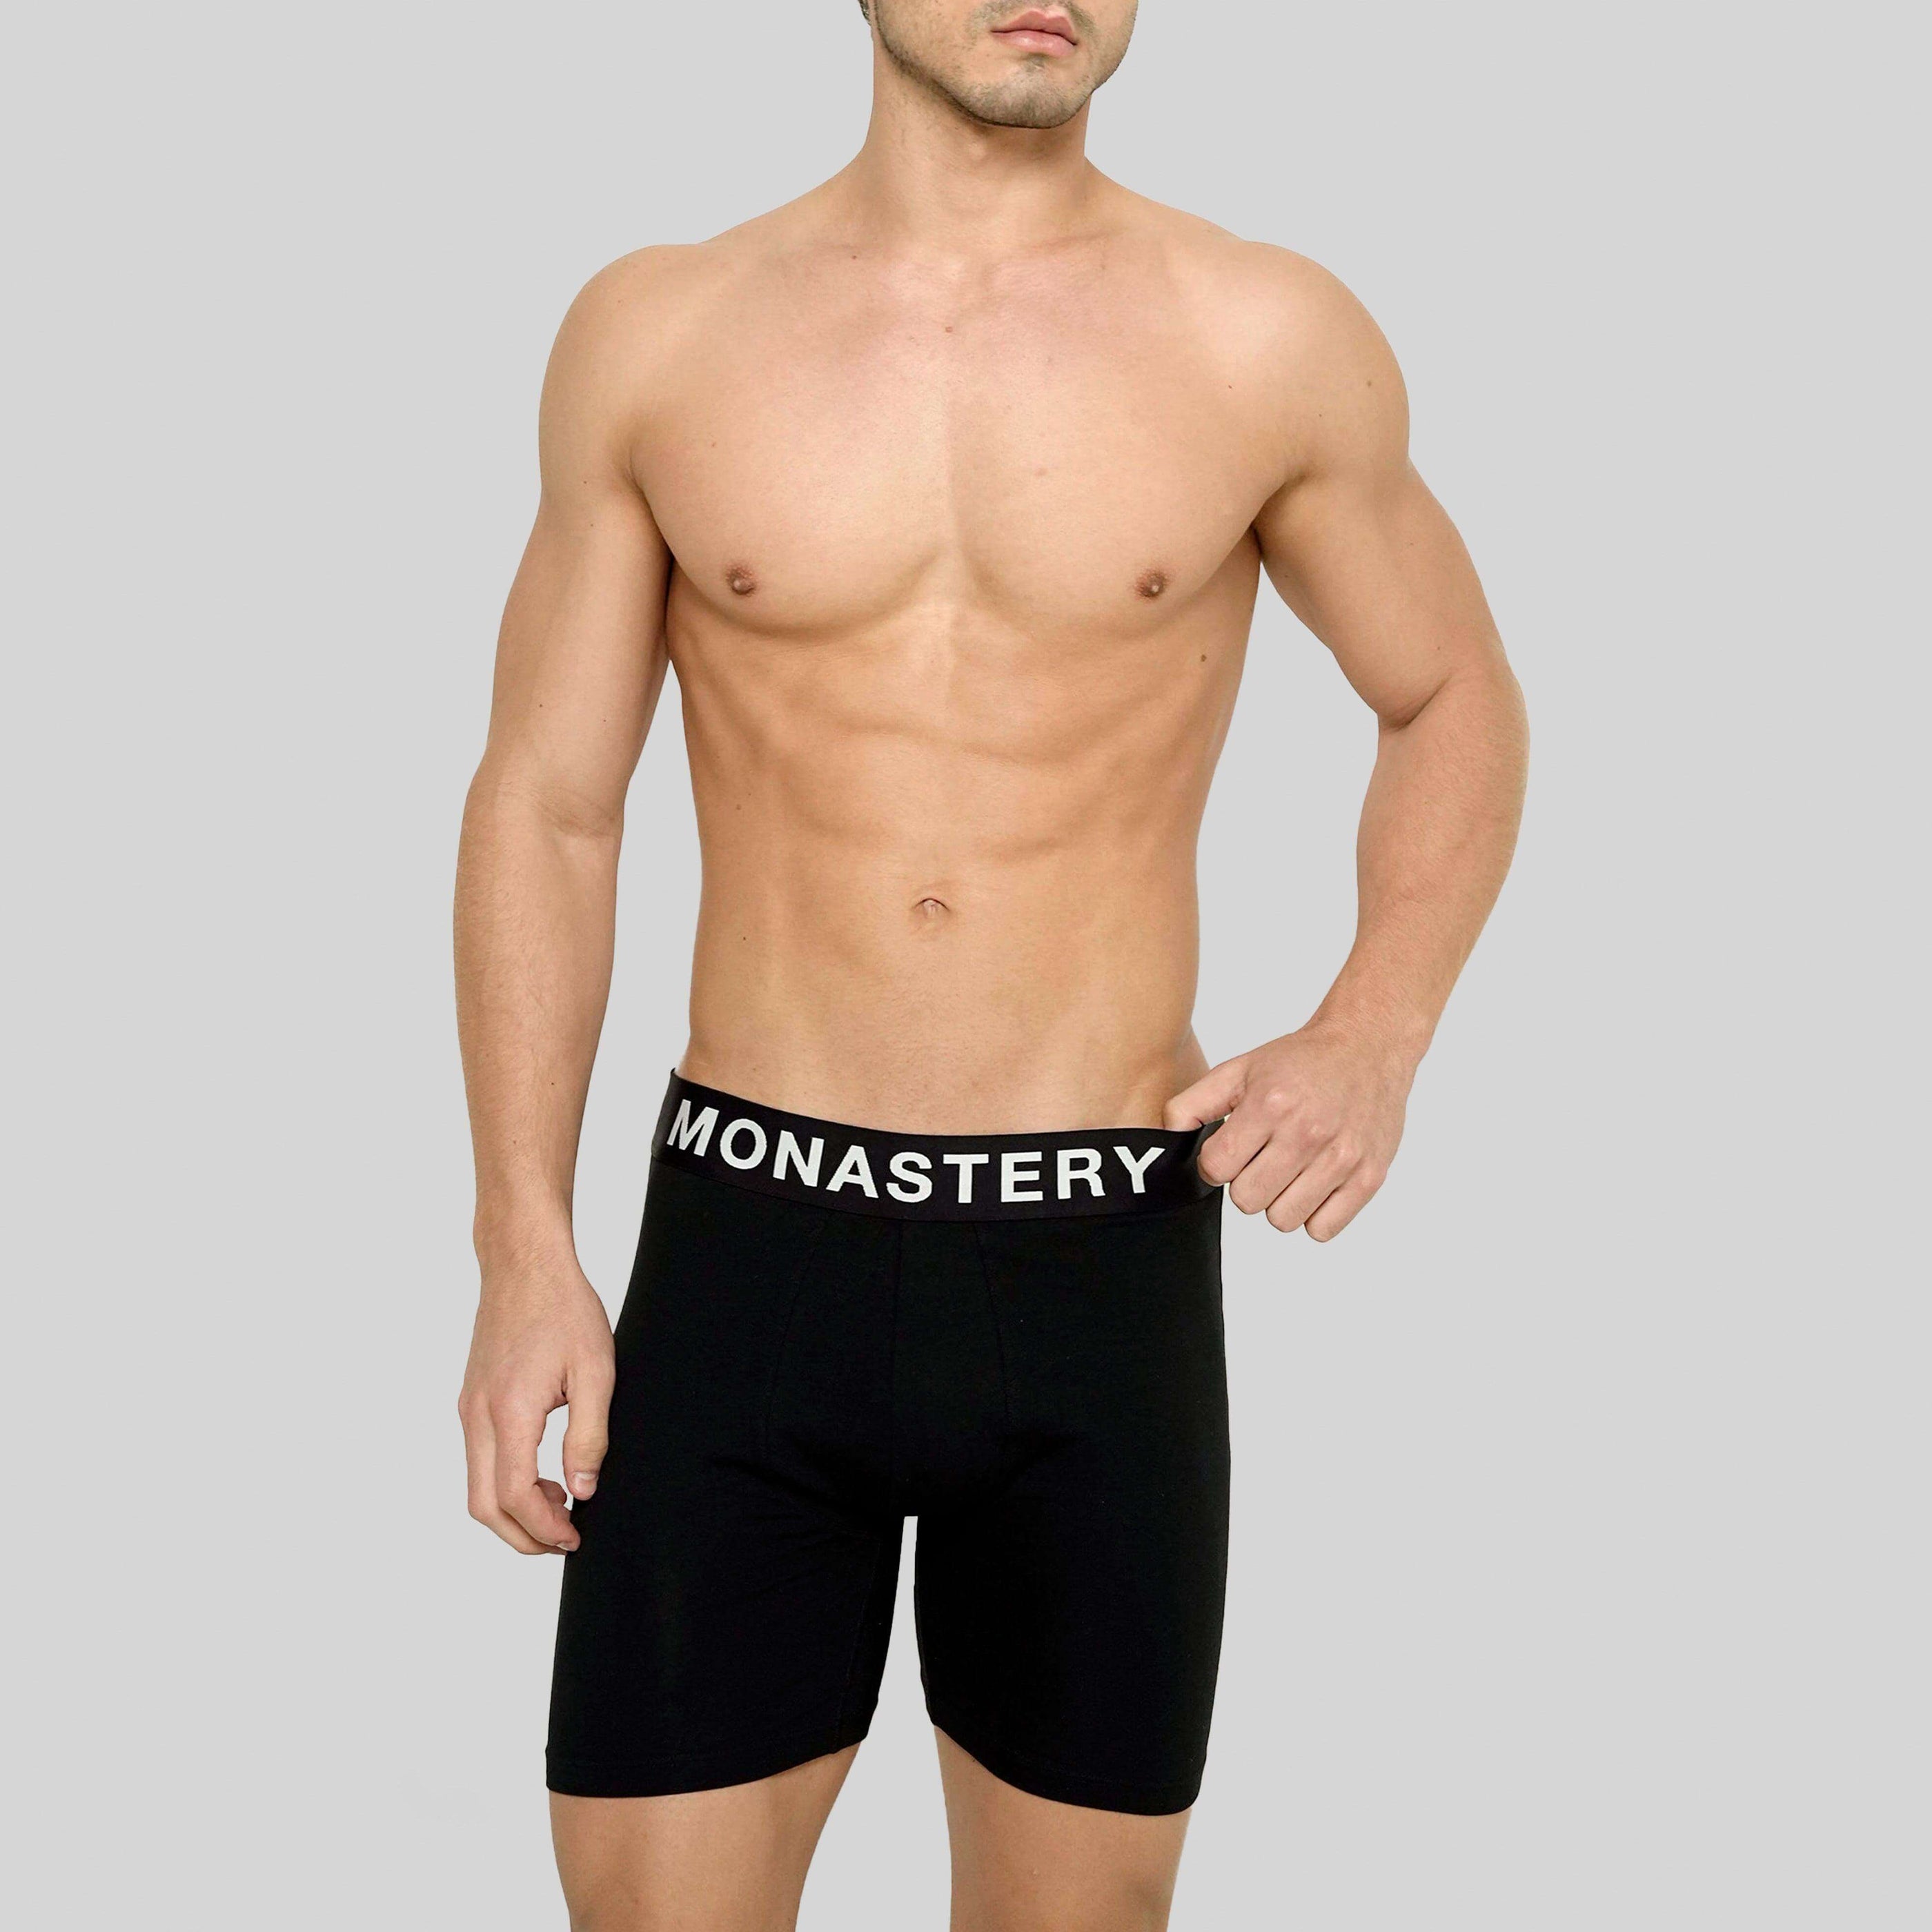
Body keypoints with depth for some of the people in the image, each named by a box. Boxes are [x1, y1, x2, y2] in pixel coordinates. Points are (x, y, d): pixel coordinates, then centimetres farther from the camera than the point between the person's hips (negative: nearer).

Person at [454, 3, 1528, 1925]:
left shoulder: (1270, 341, -1)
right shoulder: (654, 336, 2)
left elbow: (1457, 701, 13)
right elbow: (545, 801, 7)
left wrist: (1375, 1030, -4)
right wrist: (522, 1251, 0)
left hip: (1104, 1263, 0)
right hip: (746, 1247, 0)